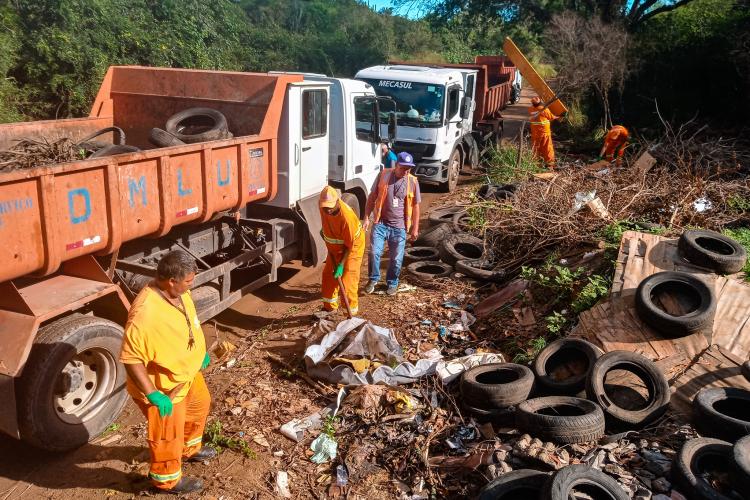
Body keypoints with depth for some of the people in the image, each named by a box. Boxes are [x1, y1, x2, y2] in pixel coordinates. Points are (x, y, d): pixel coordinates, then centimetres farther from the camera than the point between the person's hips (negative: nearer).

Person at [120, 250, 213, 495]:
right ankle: (168, 479, 38)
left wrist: (200, 353, 19)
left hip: (187, 372, 9)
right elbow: (130, 358, -31)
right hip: (163, 385, -9)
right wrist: (152, 394, -28)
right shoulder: (144, 314, -37)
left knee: (200, 405, 30)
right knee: (168, 435, 12)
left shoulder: (179, 293, -9)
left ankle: (190, 449, 57)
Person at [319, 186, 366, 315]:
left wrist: (341, 265, -26)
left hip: (352, 247, -7)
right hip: (335, 247, 7)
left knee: (347, 280, -9)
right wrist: (324, 231, 18)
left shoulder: (346, 217, -37)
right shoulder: (323, 206, -19)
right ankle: (330, 307, 30)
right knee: (328, 275, 13)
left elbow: (350, 245, -27)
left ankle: (352, 313, 4)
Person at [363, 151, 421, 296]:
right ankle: (373, 279, 16)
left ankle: (392, 283, 29)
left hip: (399, 227, 1)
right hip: (380, 223, 0)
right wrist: (366, 217, -3)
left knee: (396, 259, 7)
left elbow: (415, 206, 5)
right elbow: (372, 197, 4)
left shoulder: (413, 182, -1)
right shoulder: (383, 175, -3)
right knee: (374, 252, -8)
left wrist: (415, 228, 4)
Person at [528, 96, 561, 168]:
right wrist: (557, 117, 20)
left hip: (535, 132, 3)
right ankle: (549, 163, 6)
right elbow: (551, 117, -1)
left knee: (535, 147, 15)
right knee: (547, 147, 4)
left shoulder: (530, 110, -6)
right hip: (545, 132, -3)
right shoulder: (545, 109, -15)